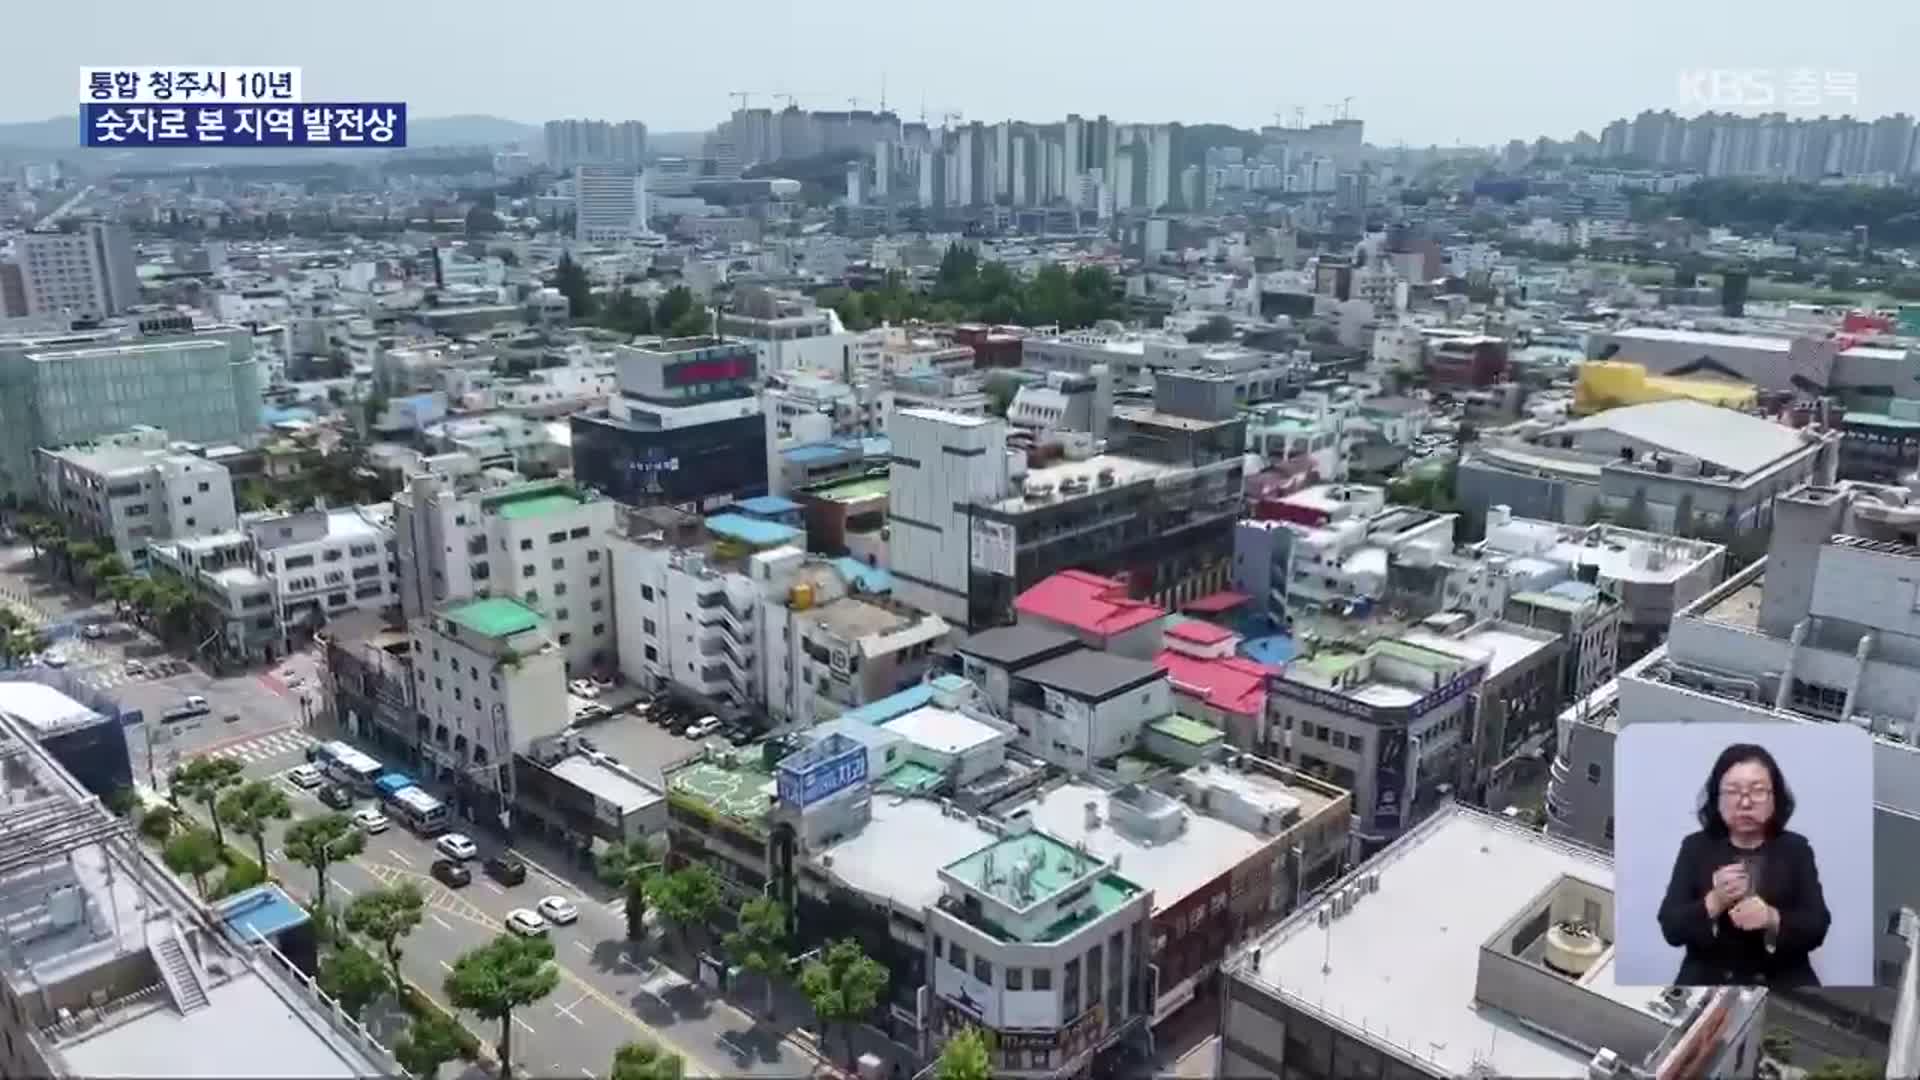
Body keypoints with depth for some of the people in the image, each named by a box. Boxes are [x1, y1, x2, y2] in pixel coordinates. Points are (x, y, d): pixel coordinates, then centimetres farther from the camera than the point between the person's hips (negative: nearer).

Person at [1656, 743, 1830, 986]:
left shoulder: (1795, 848, 7)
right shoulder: (1695, 848, 4)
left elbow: (1817, 927, -2)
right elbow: (1671, 928, -3)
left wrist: (1773, 920, -22)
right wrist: (1713, 903, -21)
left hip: (1781, 984, 1)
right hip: (1709, 982, -1)